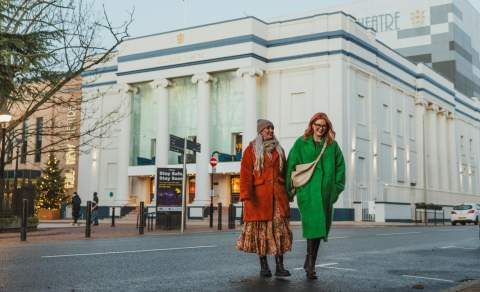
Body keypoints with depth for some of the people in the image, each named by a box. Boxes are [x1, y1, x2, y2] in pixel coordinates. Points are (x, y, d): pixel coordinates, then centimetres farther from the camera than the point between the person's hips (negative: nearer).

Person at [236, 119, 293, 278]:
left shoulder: (278, 149, 16)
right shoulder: (251, 149, 3)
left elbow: (284, 172, 19)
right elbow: (246, 173, -6)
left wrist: (288, 191, 14)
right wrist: (246, 193, -16)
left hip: (278, 194, 4)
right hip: (259, 195, -4)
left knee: (280, 228, -1)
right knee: (261, 229, 1)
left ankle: (280, 266, 2)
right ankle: (263, 266, 10)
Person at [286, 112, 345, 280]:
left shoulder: (332, 145, 13)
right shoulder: (301, 143, 5)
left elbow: (340, 166, 18)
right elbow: (291, 165, 4)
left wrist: (337, 187, 12)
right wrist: (290, 189, 1)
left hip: (326, 191, 4)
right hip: (307, 191, -4)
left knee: (320, 227, 5)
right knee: (313, 225, -14)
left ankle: (309, 262, 18)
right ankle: (311, 266, -8)